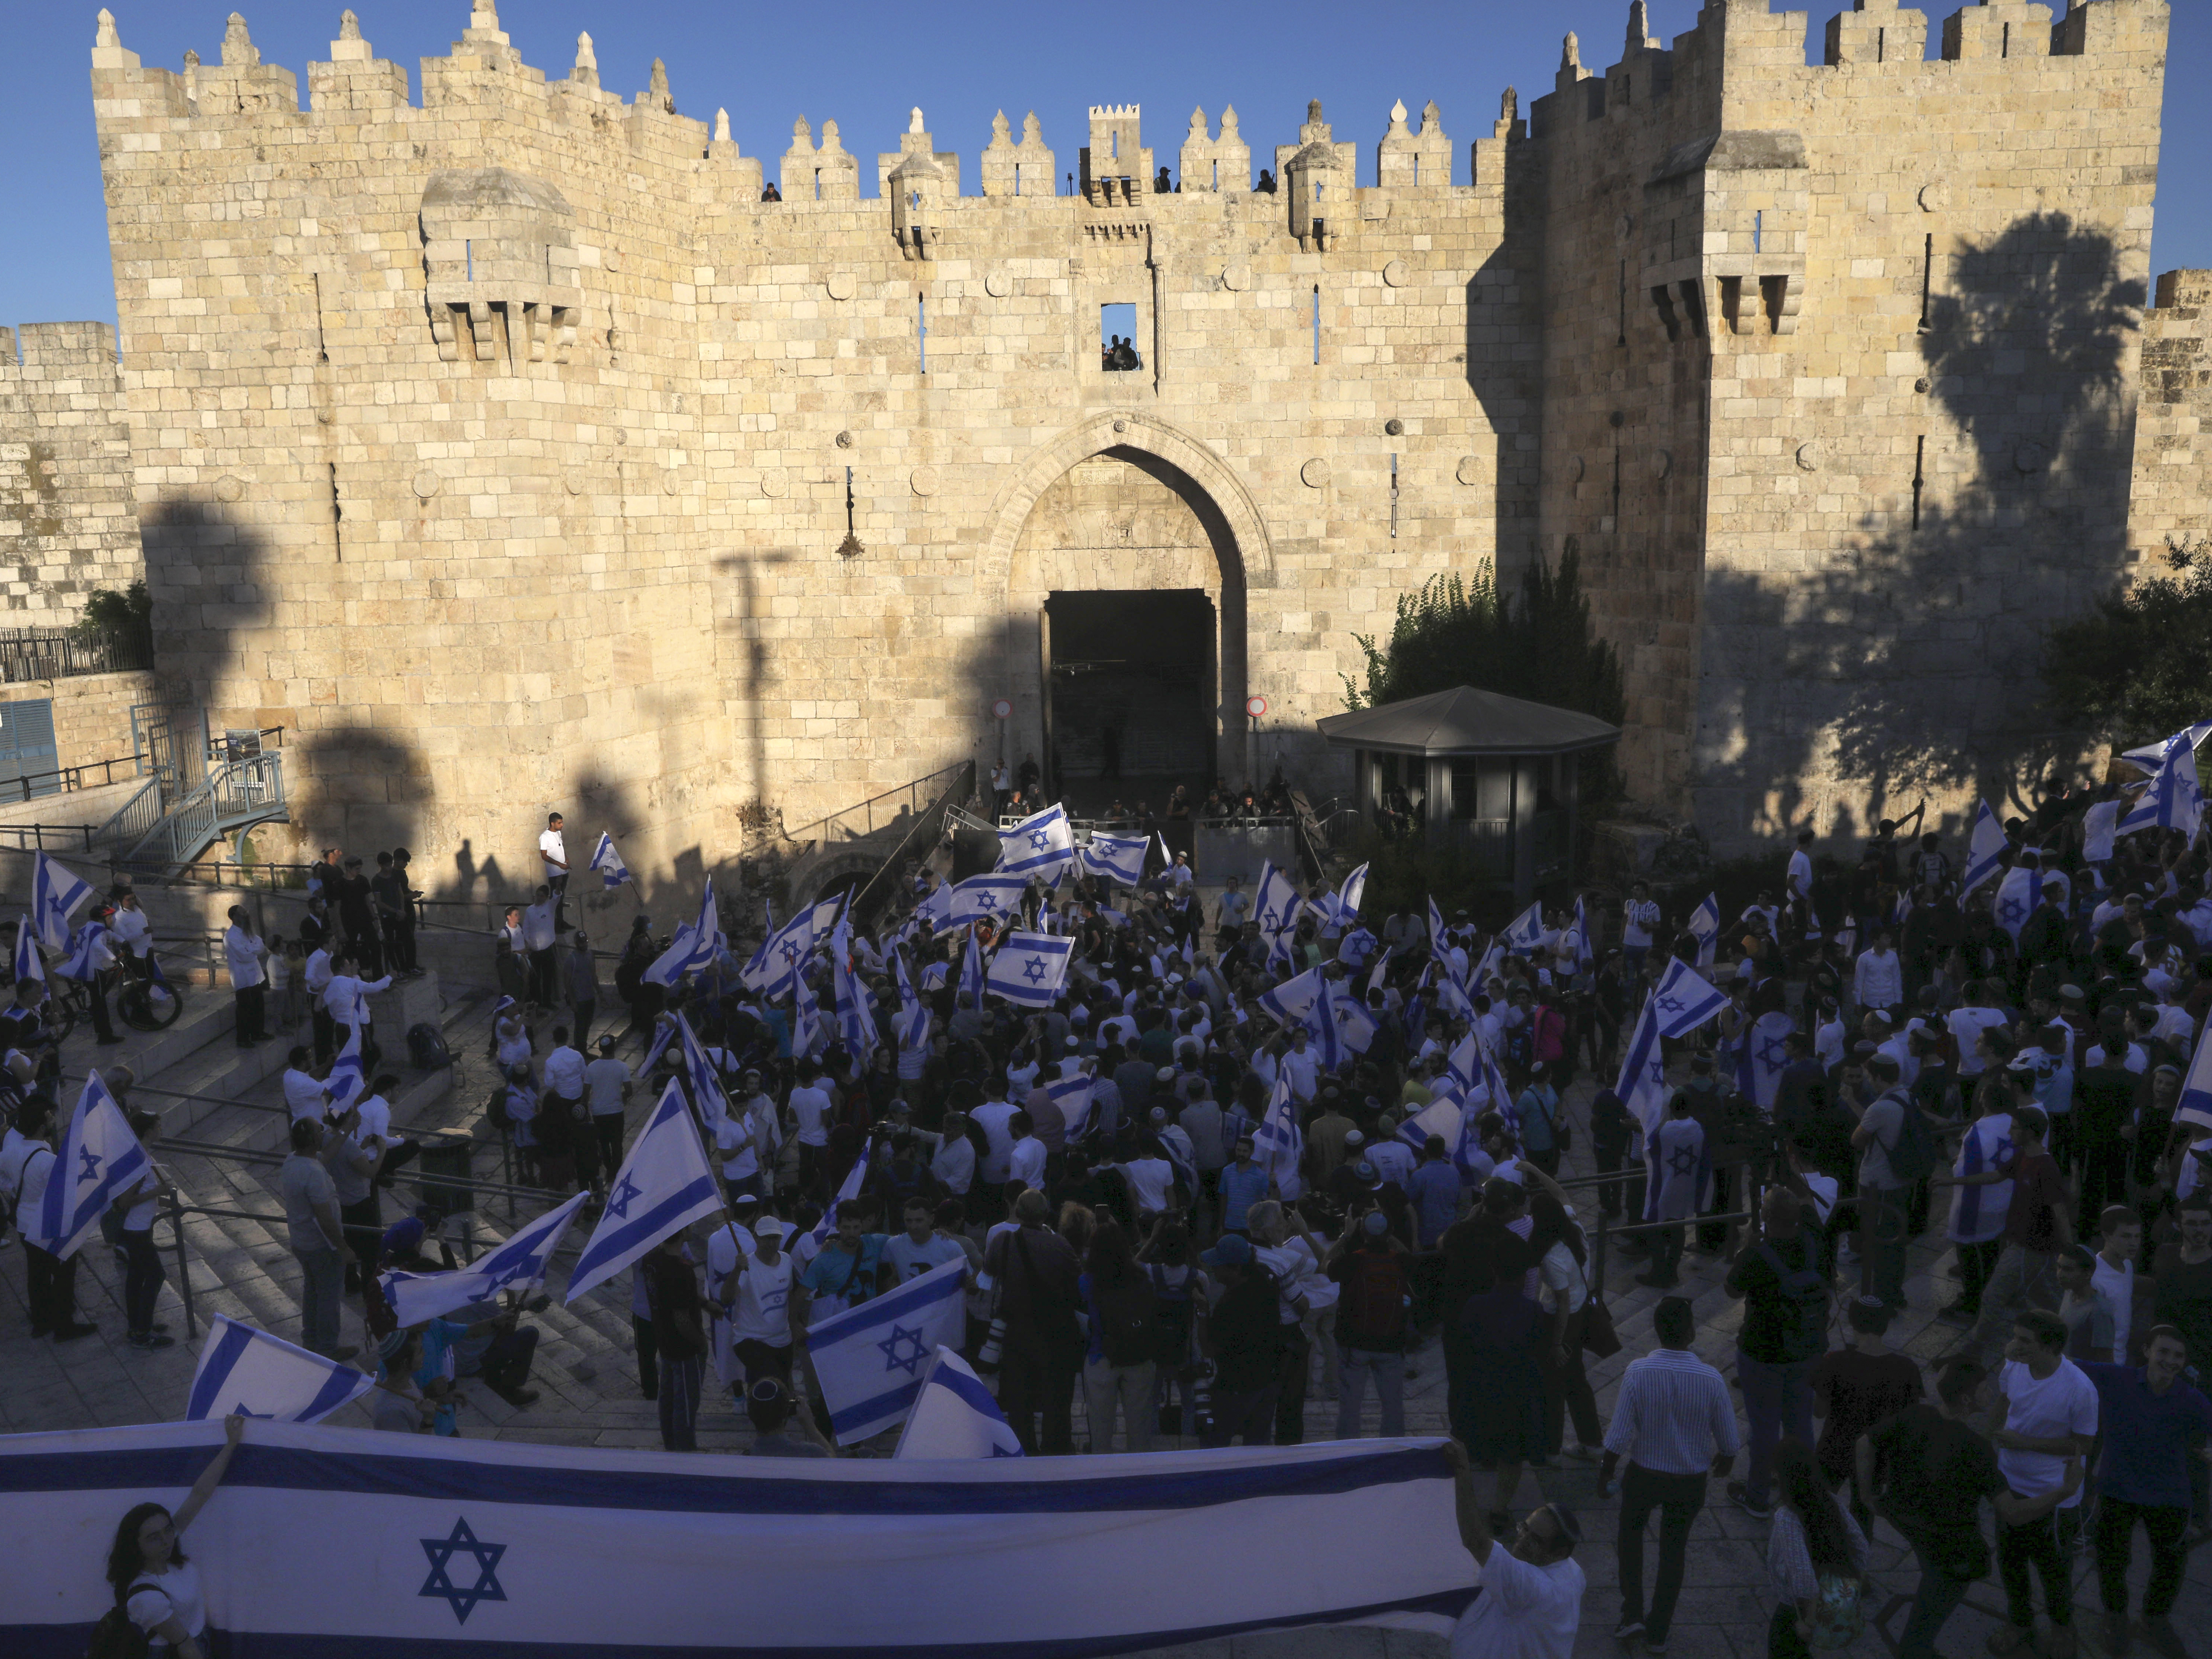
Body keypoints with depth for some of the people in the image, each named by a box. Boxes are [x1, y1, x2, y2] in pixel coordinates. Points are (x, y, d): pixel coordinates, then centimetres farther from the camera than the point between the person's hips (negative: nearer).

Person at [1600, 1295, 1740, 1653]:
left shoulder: (1637, 1372, -25)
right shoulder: (1711, 1379, -21)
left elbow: (1619, 1435, -19)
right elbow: (1729, 1440, -9)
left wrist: (1607, 1468, 1)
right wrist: (1725, 1459, 15)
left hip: (1644, 1475, -1)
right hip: (1691, 1479, 1)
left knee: (1631, 1533, 27)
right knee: (1673, 1550, 22)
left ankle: (1632, 1615, 20)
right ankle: (1658, 1633, 32)